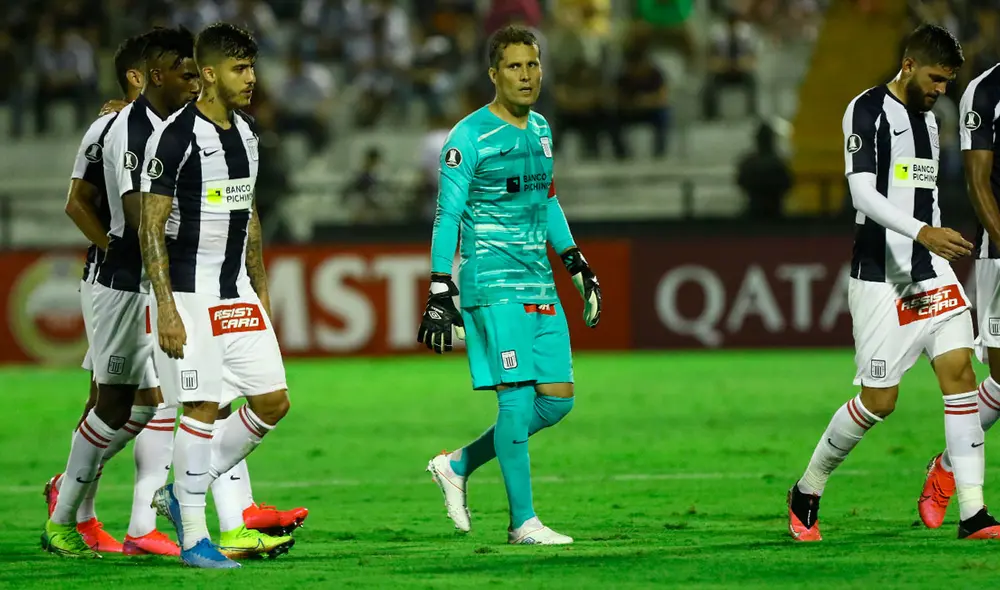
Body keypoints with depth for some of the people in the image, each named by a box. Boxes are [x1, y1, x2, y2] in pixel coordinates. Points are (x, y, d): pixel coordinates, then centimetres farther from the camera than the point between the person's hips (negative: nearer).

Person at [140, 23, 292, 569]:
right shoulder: (174, 137, -13)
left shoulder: (244, 133, 11)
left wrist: (261, 289, 20)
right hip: (189, 296, -8)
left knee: (273, 402, 3)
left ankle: (181, 493, 17)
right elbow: (151, 227, -14)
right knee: (203, 409, -7)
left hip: (237, 294, 8)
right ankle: (193, 538, 1)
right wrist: (165, 308, -18)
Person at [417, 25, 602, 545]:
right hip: (492, 282, -8)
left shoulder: (540, 130, 14)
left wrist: (578, 266, 25)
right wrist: (440, 294, -14)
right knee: (518, 394, -13)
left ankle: (458, 464, 18)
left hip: (539, 282, 8)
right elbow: (447, 215, -9)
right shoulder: (469, 137, -8)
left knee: (558, 398, 3)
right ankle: (522, 521, -7)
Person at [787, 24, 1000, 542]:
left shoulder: (928, 119, 16)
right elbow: (863, 193, -20)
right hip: (880, 277, -7)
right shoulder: (867, 111, -9)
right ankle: (807, 493, 18)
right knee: (878, 401, -4)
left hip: (929, 273, 7)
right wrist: (923, 232, -31)